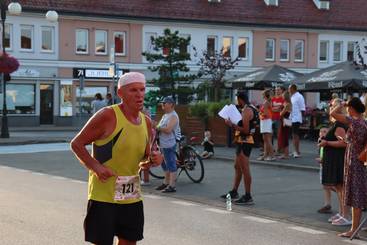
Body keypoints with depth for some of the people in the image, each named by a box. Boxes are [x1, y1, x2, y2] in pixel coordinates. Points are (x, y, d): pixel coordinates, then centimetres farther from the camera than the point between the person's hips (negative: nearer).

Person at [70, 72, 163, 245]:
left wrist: (154, 160, -4)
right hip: (103, 195, -6)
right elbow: (76, 144, -9)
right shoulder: (108, 116, -14)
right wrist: (96, 167, -23)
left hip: (131, 196, 7)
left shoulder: (146, 122, 7)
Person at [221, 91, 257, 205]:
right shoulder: (249, 109, 16)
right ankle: (234, 192, 28)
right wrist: (234, 123, 13)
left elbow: (245, 130, -24)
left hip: (245, 142, -11)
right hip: (242, 141, 11)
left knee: (245, 169, -9)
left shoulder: (247, 111, -17)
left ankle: (248, 197, -7)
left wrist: (232, 125, -17)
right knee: (237, 167, 18)